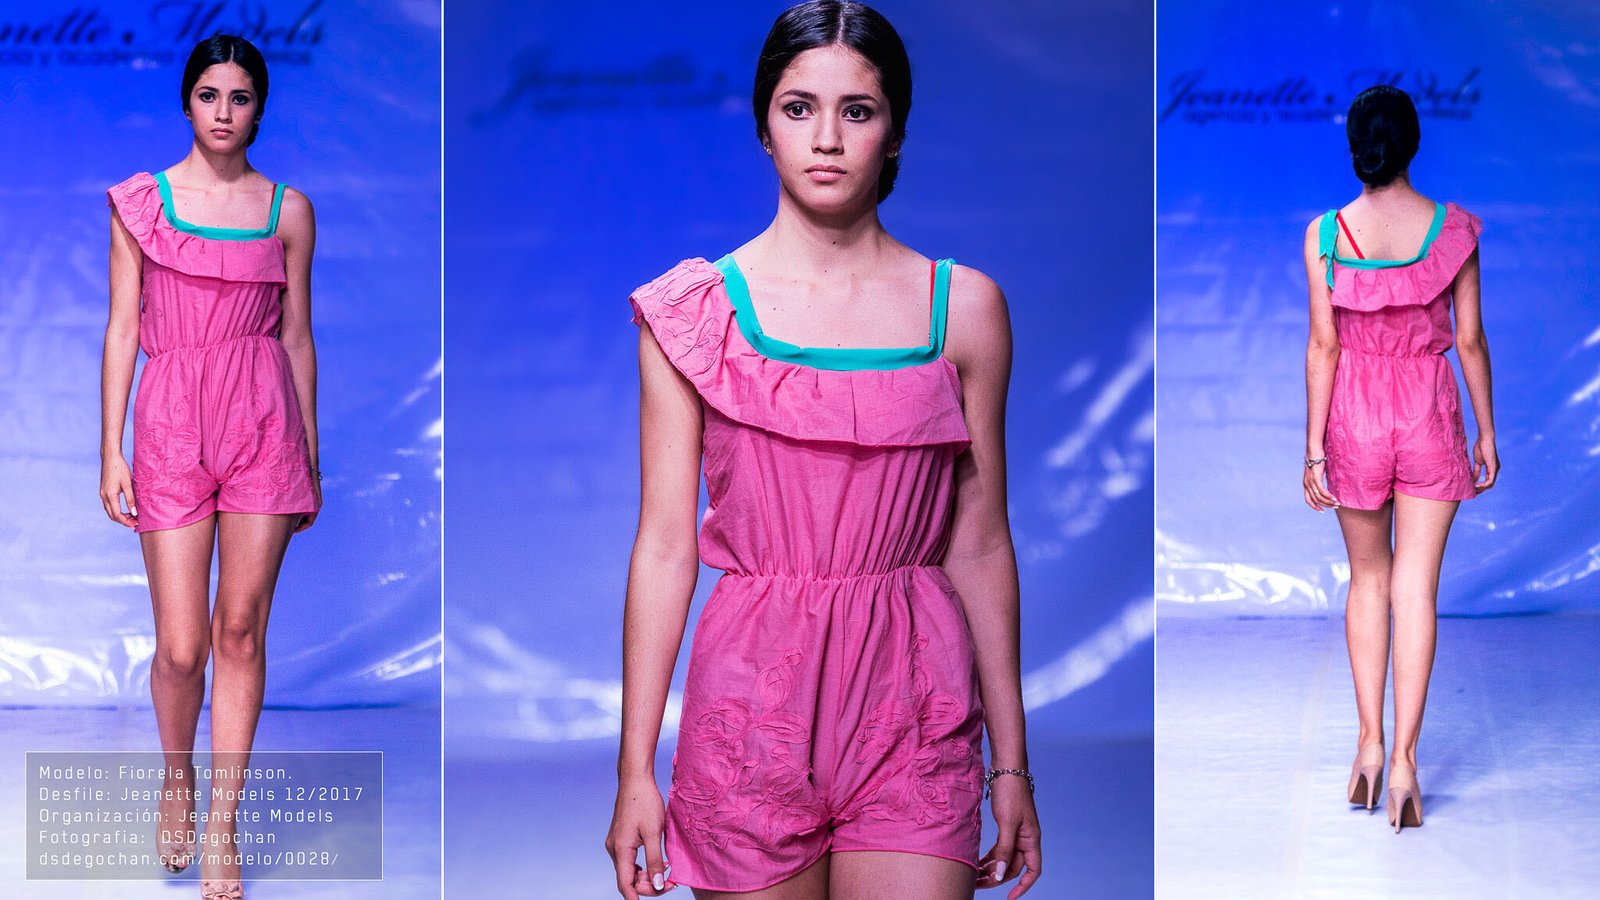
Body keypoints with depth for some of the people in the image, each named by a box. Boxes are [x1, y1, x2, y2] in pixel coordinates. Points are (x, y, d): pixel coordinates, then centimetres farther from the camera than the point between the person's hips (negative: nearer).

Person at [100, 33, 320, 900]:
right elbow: (122, 328, 4)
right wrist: (111, 449, 0)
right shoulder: (140, 201, 5)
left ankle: (221, 824, 14)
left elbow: (297, 335, 10)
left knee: (241, 633, 2)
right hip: (172, 421, -1)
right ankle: (177, 780, 29)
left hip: (264, 421, 1)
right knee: (181, 646, -2)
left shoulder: (288, 210, 7)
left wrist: (310, 454, 11)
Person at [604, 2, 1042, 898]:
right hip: (751, 697, 0)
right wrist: (635, 771, -1)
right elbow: (665, 545, 0)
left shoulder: (963, 306, 3)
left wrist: (1011, 763, 7)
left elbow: (979, 544, 6)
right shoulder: (694, 309, 1)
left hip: (913, 720, 1)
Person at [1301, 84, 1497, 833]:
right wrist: (1486, 433, 8)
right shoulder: (1453, 229, -7)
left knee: (1367, 580, 17)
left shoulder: (1325, 234, -9)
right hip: (1430, 413, 0)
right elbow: (1470, 338, -2)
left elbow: (1323, 346, -8)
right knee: (1416, 589, 3)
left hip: (1355, 413, 0)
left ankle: (1370, 743, 16)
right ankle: (1404, 757, -1)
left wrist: (1315, 446, -3)